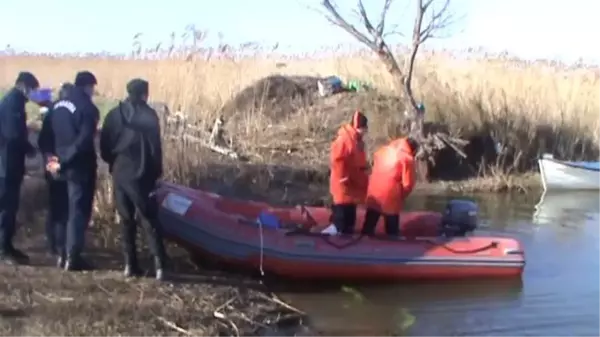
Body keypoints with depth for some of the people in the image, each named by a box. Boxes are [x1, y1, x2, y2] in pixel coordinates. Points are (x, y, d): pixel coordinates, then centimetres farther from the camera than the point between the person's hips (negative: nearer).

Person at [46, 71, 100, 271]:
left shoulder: (58, 105, 8)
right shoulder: (88, 108, -15)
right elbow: (83, 141, -23)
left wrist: (57, 157, 12)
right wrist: (63, 163, -19)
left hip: (65, 166, 7)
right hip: (80, 167, -7)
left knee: (66, 210, 19)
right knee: (79, 211, 0)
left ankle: (64, 253, 25)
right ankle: (72, 258, 1)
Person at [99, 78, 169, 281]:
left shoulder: (114, 115, 5)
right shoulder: (148, 115, -8)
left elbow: (104, 146, 6)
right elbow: (155, 148, -9)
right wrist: (156, 173, 2)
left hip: (119, 174, 4)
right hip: (140, 175, -4)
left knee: (126, 220, 11)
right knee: (150, 220, 0)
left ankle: (130, 265, 11)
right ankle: (159, 264, -7)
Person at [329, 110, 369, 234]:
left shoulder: (357, 141, 11)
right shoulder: (344, 139, -19)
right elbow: (337, 161, -23)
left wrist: (363, 179, 17)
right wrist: (344, 179, -21)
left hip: (354, 185, 9)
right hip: (344, 187, -9)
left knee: (350, 216, 15)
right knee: (343, 214, -5)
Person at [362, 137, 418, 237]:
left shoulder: (384, 150, 10)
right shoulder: (407, 159, -7)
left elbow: (374, 166, 19)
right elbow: (408, 184, -9)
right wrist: (401, 196, 7)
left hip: (373, 195, 5)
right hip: (390, 200, -5)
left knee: (368, 228, 16)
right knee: (392, 232, 8)